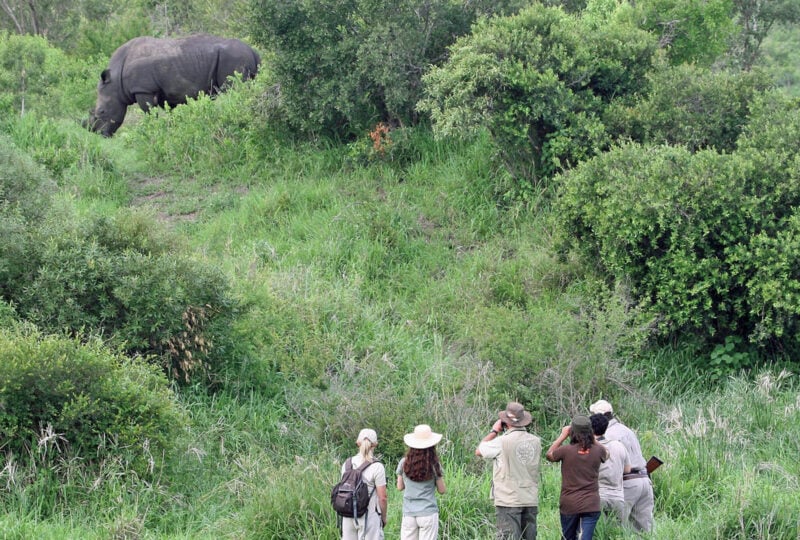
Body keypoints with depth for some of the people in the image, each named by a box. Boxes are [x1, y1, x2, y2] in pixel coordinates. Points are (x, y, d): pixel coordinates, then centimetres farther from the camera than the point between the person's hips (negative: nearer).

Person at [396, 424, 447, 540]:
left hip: (409, 514, 2)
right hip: (428, 513, -2)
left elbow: (400, 487, 10)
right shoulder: (434, 465, -6)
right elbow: (441, 490, 2)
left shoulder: (404, 463, -1)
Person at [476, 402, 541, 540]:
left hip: (508, 501, -5)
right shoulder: (536, 441, 2)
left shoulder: (502, 442, -13)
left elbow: (478, 451, 0)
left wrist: (494, 431, 11)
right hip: (531, 501, 5)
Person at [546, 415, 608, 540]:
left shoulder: (566, 450, -12)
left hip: (569, 505, -1)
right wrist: (592, 438, 19)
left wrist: (563, 435, 14)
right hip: (591, 505, 1)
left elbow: (549, 455, 9)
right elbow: (606, 454, 21)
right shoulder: (598, 450, -5)